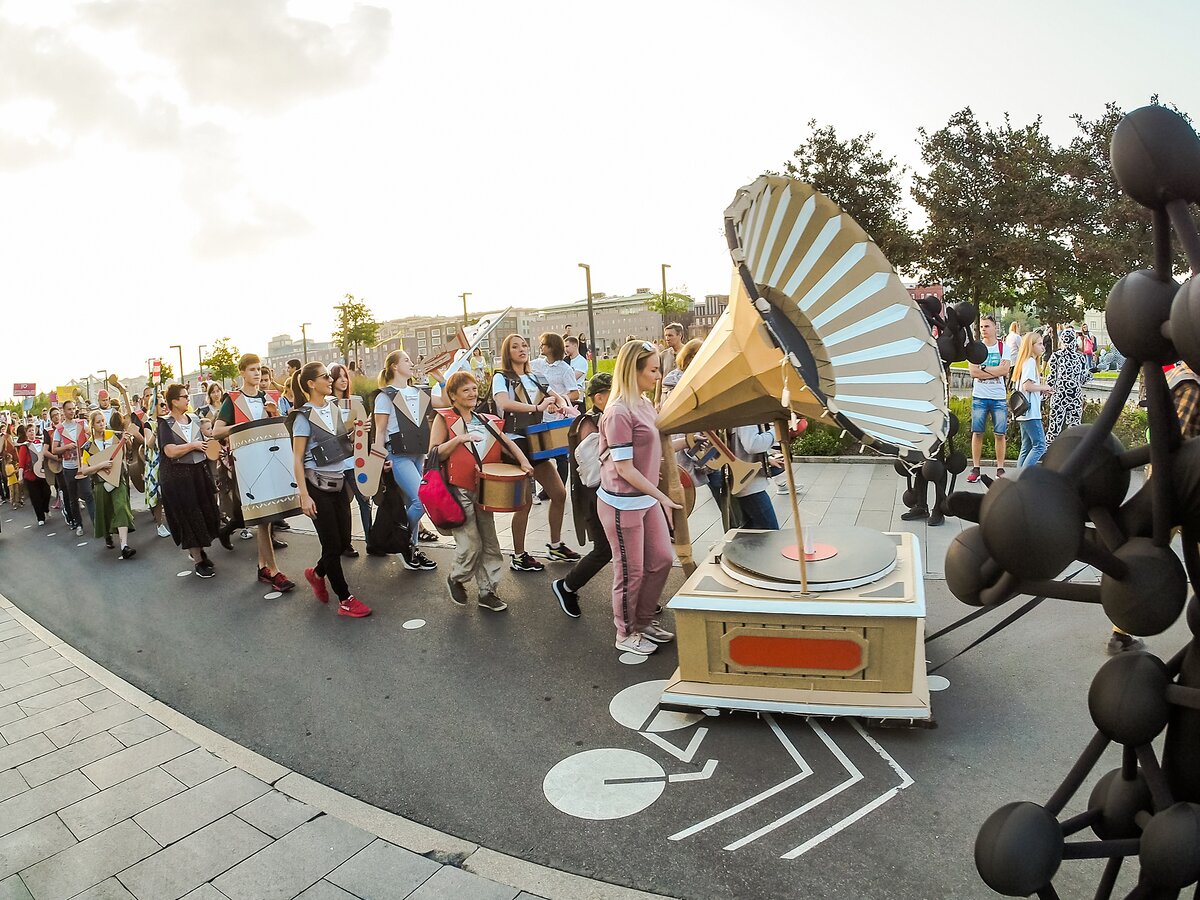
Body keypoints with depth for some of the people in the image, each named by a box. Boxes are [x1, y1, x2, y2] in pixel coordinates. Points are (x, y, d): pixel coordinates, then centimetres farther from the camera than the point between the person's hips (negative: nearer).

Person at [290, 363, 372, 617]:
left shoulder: (334, 406, 8)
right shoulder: (304, 417, -10)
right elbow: (297, 459, -11)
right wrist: (304, 495, -16)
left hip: (339, 483, 7)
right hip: (317, 485, -7)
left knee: (344, 541, 9)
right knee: (332, 544, 0)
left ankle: (317, 573, 38)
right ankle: (345, 600, 11)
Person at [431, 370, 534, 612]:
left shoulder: (486, 420, 13)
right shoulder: (444, 419, -2)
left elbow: (507, 442, 12)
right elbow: (434, 454, -9)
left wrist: (523, 461, -6)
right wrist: (458, 439, -21)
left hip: (483, 490, 5)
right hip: (458, 491, -5)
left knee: (489, 544, 8)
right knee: (471, 545, -8)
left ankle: (488, 591, 21)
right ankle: (456, 579, 20)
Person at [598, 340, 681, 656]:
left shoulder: (644, 404, 7)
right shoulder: (618, 413, -20)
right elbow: (624, 468, -20)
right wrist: (662, 497, -17)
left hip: (647, 498, 9)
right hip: (622, 504, -9)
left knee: (661, 560, 16)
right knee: (631, 571, 6)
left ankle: (644, 622, 35)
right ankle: (626, 634, 27)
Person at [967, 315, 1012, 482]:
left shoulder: (1003, 347, 4)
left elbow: (1005, 370, -10)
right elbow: (973, 372, -7)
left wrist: (983, 369, -10)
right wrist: (995, 371, -9)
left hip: (999, 397, 0)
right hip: (979, 396, 0)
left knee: (1000, 434, 2)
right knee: (977, 432, 1)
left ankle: (1000, 469, 12)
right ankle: (975, 468, 7)